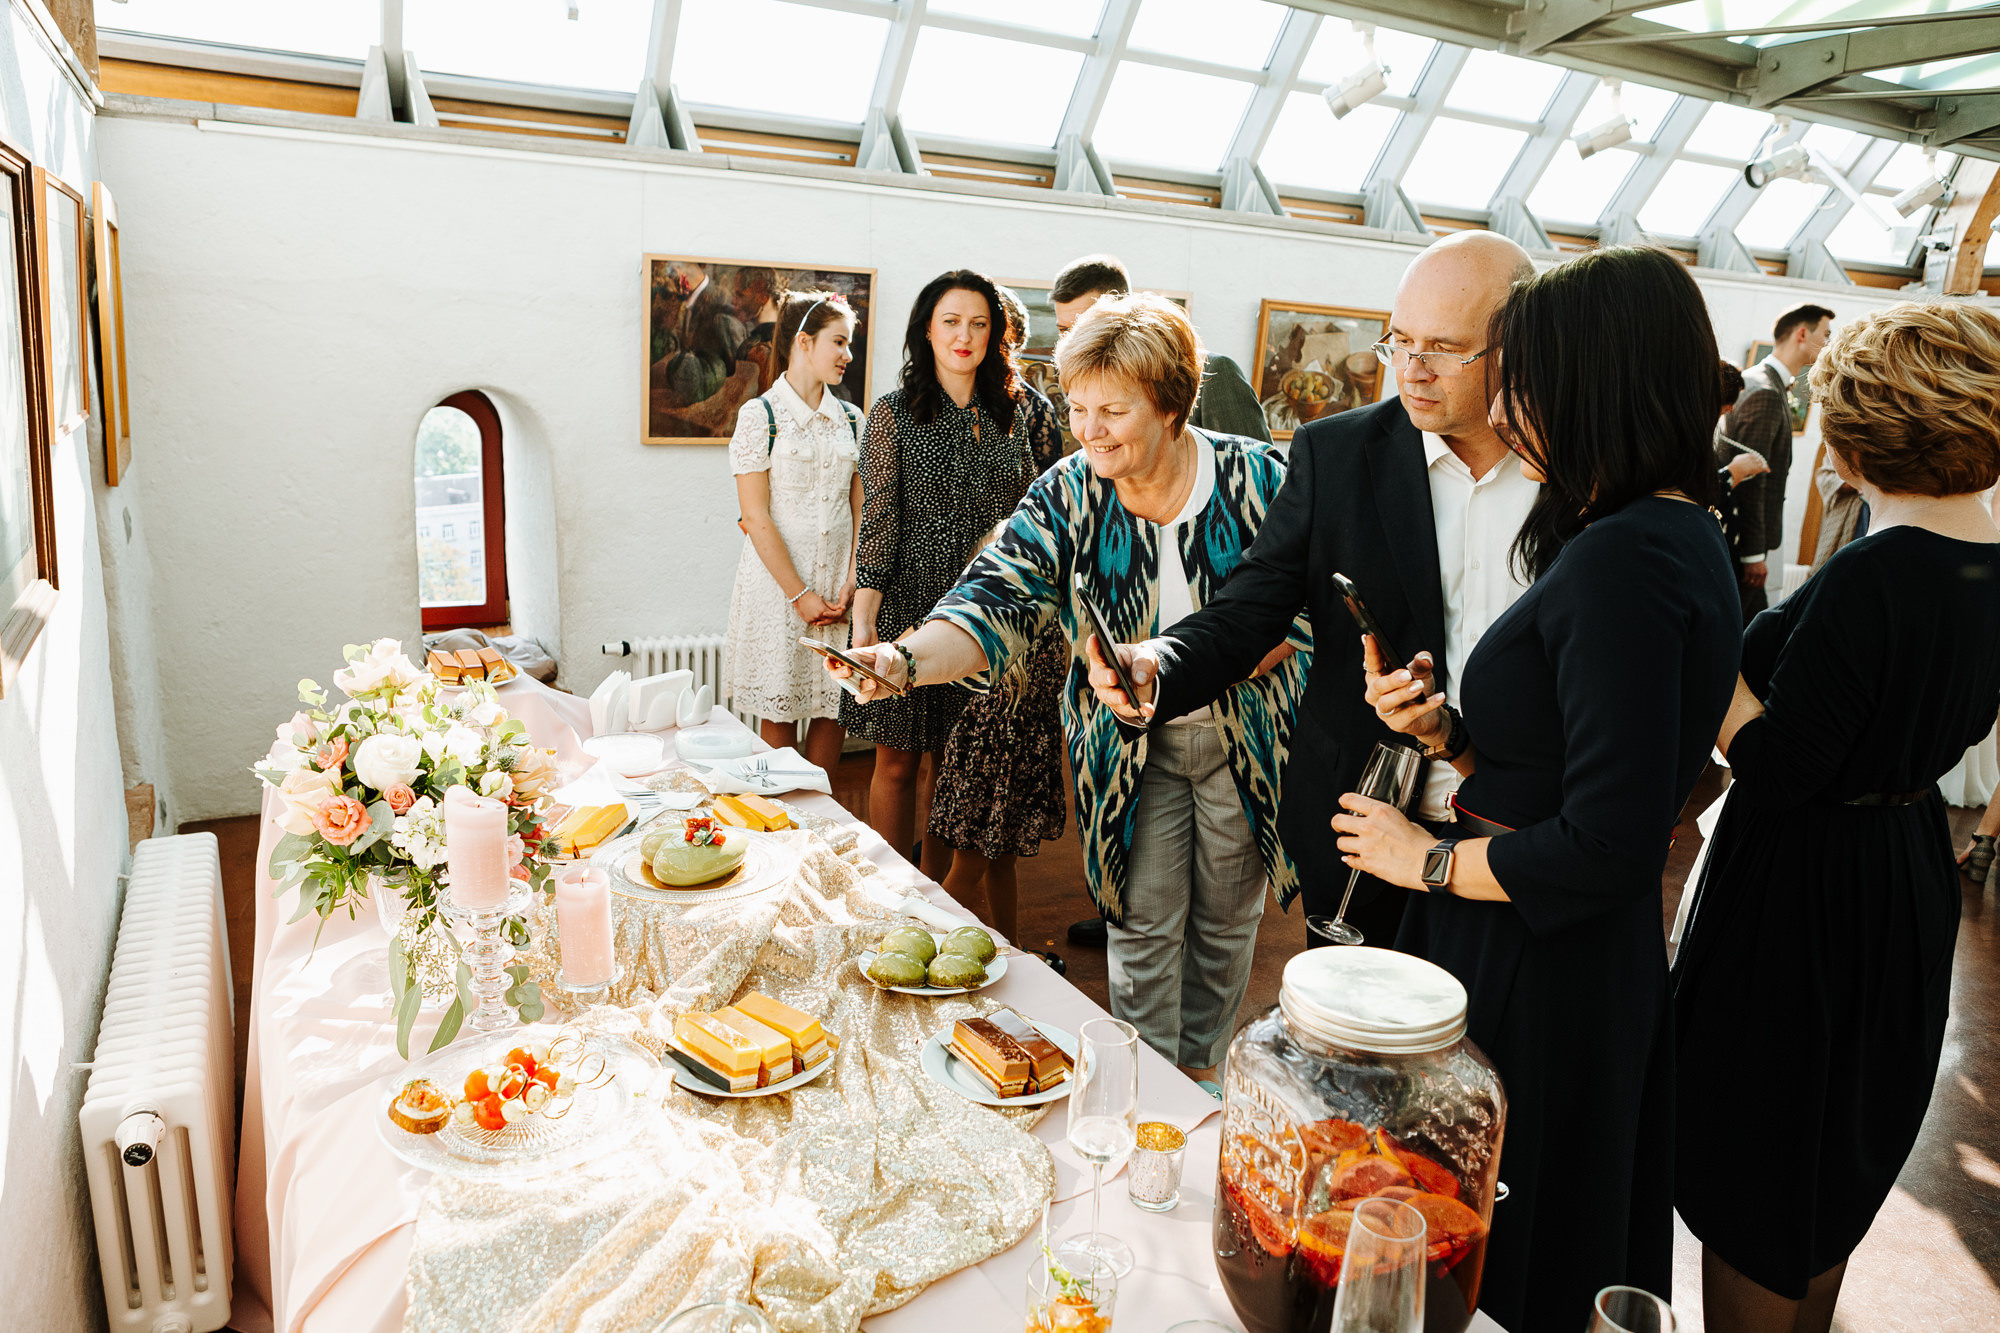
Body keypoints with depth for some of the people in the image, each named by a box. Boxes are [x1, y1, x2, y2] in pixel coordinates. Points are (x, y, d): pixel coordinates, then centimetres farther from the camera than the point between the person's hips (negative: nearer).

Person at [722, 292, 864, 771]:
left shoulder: (851, 419, 10)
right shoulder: (760, 415, -5)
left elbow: (860, 509, 8)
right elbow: (757, 518, -9)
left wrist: (851, 584, -5)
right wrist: (800, 595, -12)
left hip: (837, 583, 4)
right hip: (777, 580, -4)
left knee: (833, 706, 6)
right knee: (779, 710, 4)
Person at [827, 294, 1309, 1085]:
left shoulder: (1260, 482, -14)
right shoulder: (1068, 496, -11)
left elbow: (1297, 617, -12)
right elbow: (996, 602, -20)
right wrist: (906, 660, -40)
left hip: (1244, 741, 0)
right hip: (1129, 747, 0)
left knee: (1225, 921, 15)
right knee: (1144, 925, 6)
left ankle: (1202, 1068, 39)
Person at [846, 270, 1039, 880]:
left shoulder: (1012, 413, 9)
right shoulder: (895, 412, -2)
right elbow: (878, 520, -5)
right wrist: (863, 617, -13)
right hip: (912, 600, -3)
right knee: (899, 760, 4)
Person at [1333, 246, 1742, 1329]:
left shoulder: (1623, 559, -24)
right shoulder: (1680, 535, 8)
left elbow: (1609, 845, -27)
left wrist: (1427, 860, -15)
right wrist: (1445, 731, 0)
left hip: (1536, 967, -10)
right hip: (1599, 960, 10)